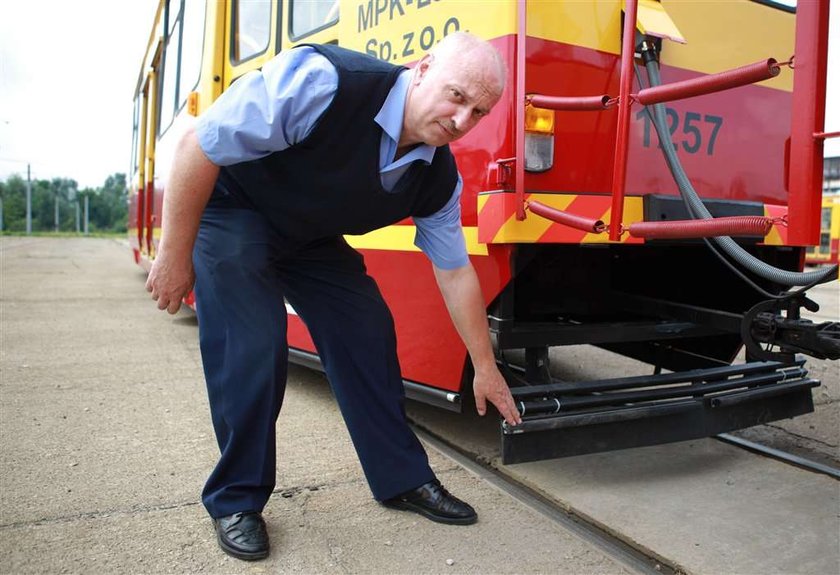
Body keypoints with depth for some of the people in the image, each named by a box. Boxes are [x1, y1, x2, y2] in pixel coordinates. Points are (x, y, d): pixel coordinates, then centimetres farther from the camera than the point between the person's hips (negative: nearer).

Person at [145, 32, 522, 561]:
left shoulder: (438, 177, -15)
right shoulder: (325, 82, -34)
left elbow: (455, 272, -3)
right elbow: (199, 146, -28)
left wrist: (485, 367, 3)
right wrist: (175, 256, -22)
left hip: (310, 237, 6)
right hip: (231, 210, -5)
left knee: (369, 333, -1)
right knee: (252, 348, -18)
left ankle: (403, 479, 15)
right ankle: (236, 501, 4)